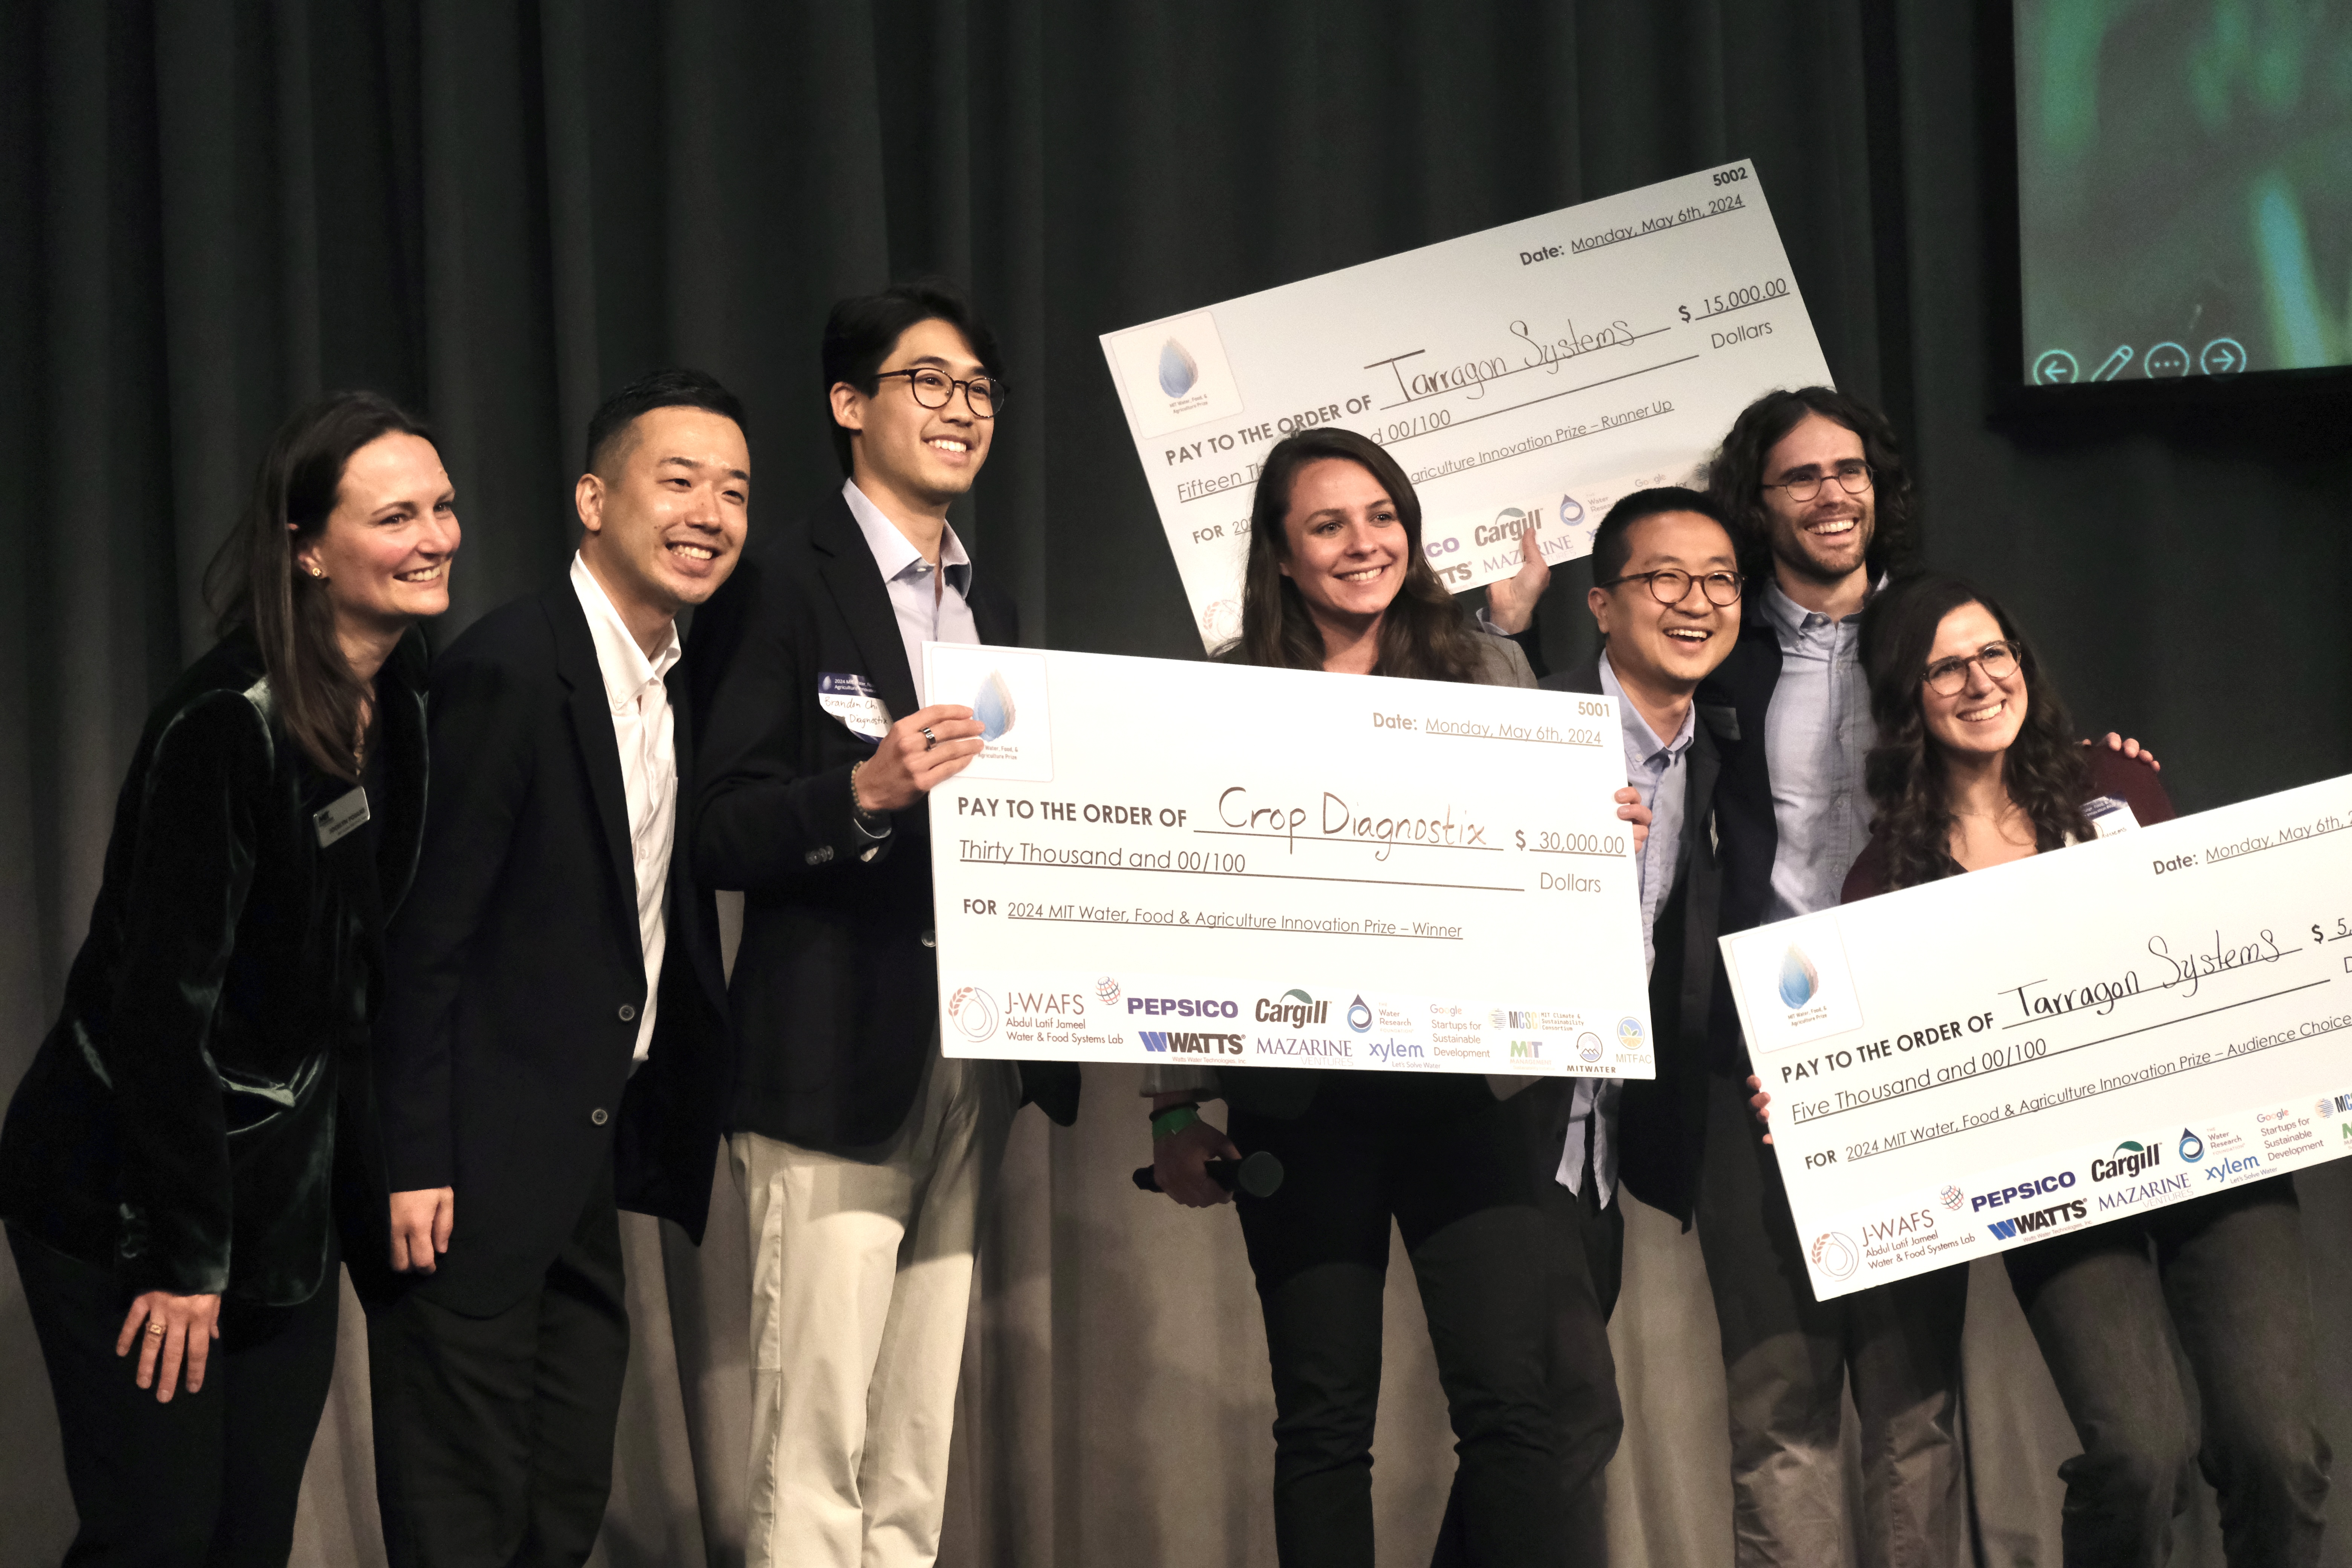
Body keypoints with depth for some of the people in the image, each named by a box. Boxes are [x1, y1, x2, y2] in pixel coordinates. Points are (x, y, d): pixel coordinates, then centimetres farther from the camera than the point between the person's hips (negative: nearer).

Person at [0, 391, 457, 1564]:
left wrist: (376, 1183, 9)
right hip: (130, 1203, -7)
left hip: (287, 1196, 7)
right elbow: (161, 998, -21)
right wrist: (184, 1255, -18)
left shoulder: (405, 705, 3)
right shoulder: (225, 727, -22)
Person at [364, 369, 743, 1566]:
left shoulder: (680, 686, 11)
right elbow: (422, 933, -18)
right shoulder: (508, 669, -17)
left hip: (592, 1155, 9)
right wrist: (413, 1161, -20)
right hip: (481, 1161, -9)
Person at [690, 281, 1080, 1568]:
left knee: (916, 1462, 8)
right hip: (838, 1066, -7)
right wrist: (865, 793, -25)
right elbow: (717, 834, -11)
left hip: (970, 1064, 7)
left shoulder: (987, 610, 20)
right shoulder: (784, 587, -3)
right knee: (813, 1455, -9)